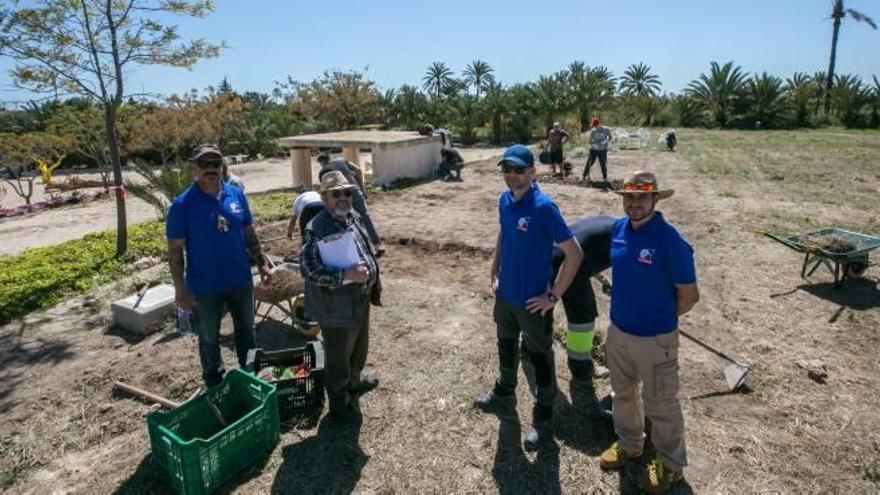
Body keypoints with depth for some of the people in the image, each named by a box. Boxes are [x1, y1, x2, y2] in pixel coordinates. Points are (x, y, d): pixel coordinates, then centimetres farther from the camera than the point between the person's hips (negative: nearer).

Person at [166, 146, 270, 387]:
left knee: (246, 331, 20)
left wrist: (262, 263, 8)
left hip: (241, 281, 4)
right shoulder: (182, 204, -13)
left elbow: (249, 233, 8)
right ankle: (215, 386, 36)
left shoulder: (236, 195, -2)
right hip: (205, 287, -3)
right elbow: (175, 250, -11)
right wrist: (180, 289, -15)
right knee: (209, 339, 15)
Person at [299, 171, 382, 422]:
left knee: (359, 347, 29)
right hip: (337, 308, -8)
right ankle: (339, 402, 34)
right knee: (339, 358, 12)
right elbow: (308, 269, -26)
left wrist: (374, 288, 18)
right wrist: (345, 275, -32)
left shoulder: (354, 217, 3)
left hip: (360, 301, 8)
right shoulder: (317, 229, -23)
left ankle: (354, 381, 55)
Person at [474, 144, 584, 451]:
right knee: (506, 346, 25)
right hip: (505, 295, 7)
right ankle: (504, 394, 50)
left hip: (533, 301, -7)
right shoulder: (504, 201, -2)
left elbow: (574, 254, -22)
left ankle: (543, 417, 31)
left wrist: (554, 295, -18)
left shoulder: (543, 207, -23)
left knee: (539, 357, 11)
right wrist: (495, 273, 9)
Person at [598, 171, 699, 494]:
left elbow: (689, 295, -15)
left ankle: (671, 463, 38)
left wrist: (659, 317, -1)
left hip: (655, 339, -6)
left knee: (660, 405, 13)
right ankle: (629, 444, 49)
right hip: (617, 330, 6)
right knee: (623, 393, 24)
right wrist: (628, 307, 11)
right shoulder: (618, 229, -4)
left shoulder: (670, 241, -24)